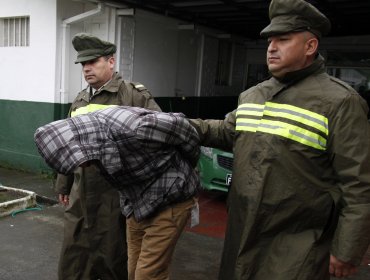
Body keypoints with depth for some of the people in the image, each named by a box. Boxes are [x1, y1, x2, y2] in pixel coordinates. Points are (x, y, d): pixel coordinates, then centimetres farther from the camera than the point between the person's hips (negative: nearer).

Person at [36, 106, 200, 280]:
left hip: (169, 199, -7)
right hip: (137, 204, 7)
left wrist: (191, 164, 1)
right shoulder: (89, 128, -8)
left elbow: (180, 125, -17)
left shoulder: (136, 128, -32)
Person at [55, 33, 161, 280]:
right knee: (73, 258, 15)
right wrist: (63, 185, 21)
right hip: (81, 194, 6)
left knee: (113, 258, 8)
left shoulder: (133, 95, -7)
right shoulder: (80, 100, 13)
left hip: (115, 194, -6)